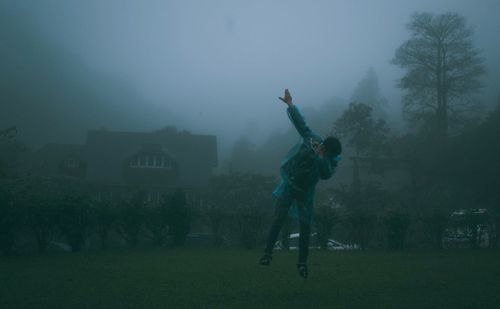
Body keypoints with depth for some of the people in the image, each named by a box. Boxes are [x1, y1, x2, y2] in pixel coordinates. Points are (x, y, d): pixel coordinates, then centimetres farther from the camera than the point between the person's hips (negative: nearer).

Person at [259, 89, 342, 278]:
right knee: (278, 220, -8)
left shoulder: (331, 160, -17)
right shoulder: (311, 139, -16)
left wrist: (320, 157, -47)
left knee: (305, 227, -3)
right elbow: (301, 123, -7)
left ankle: (302, 263, 6)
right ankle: (268, 253, 3)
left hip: (305, 193, 0)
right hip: (288, 187, 0)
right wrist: (290, 105, -8)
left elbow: (326, 174, -35)